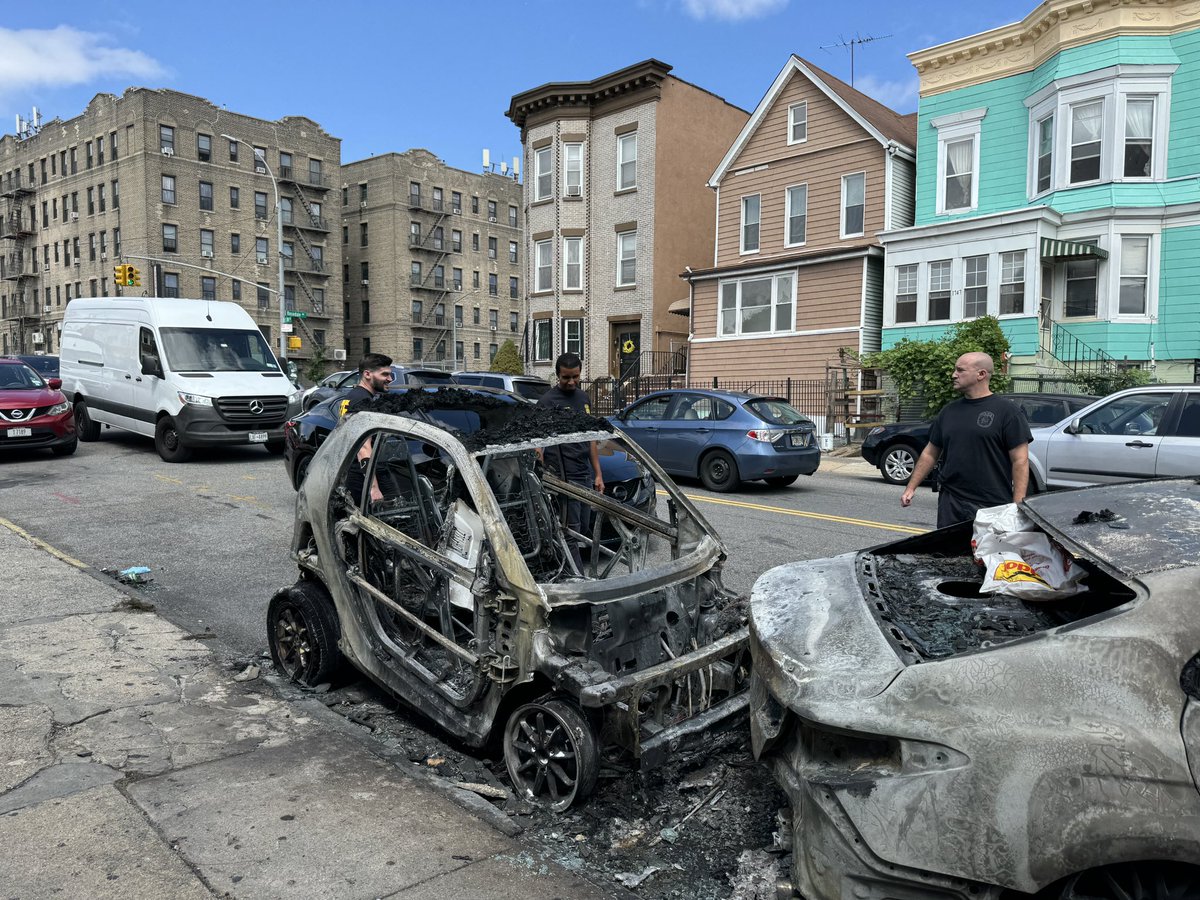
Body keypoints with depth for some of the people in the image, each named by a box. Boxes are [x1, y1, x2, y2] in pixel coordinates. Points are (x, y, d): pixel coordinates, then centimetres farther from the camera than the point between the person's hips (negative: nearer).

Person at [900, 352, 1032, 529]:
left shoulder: (1007, 411, -3)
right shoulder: (949, 411, 13)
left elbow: (1020, 461, -7)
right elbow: (930, 453, 18)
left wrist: (1017, 507, -14)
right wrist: (911, 488, 11)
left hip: (992, 507, -4)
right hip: (949, 505, 5)